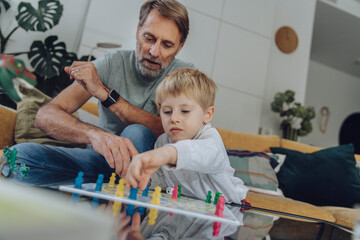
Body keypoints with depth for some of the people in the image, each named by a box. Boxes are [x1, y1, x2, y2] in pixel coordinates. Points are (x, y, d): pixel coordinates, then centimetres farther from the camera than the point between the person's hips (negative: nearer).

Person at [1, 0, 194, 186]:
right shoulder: (113, 63, -8)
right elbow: (45, 116, -17)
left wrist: (104, 92, -25)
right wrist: (95, 134, -39)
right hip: (103, 158, 3)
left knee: (136, 133, -35)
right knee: (18, 154, -19)